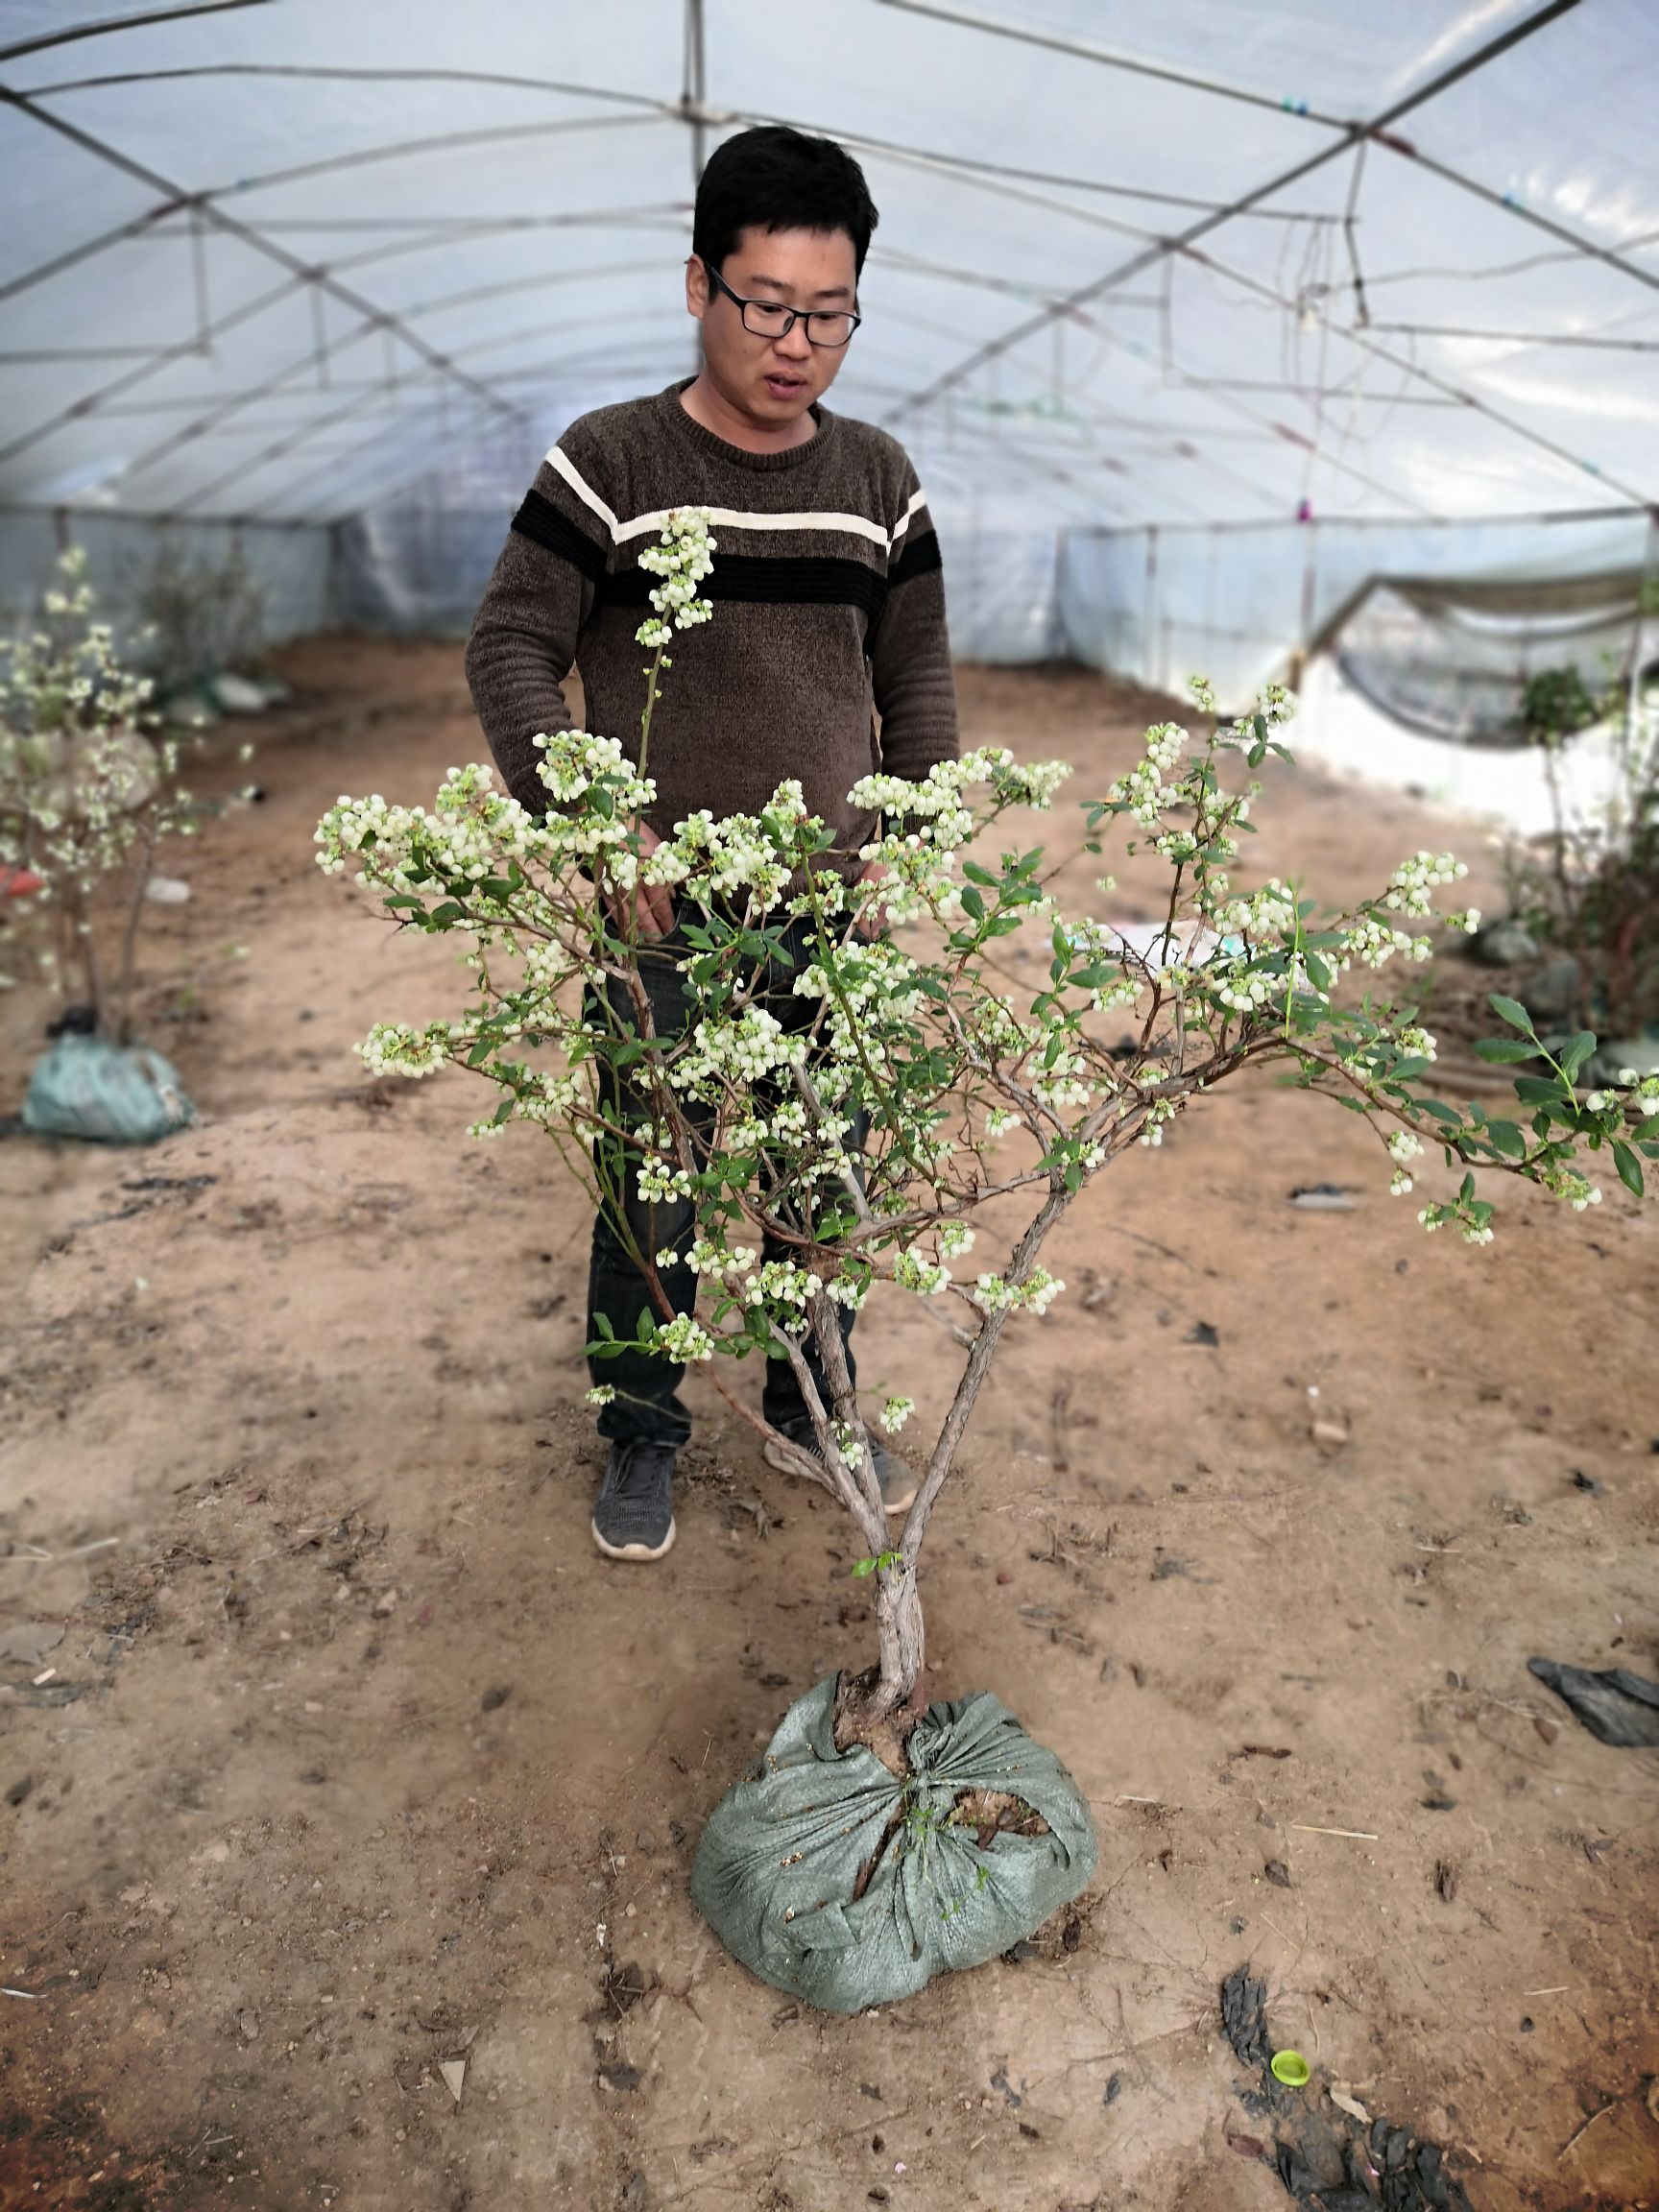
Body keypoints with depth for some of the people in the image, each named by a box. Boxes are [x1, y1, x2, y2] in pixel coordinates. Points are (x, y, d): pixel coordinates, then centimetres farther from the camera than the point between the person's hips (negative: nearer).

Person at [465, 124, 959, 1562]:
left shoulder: (877, 478, 7)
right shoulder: (612, 462, -5)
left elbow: (917, 677, 13)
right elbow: (511, 648, -5)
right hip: (658, 912, -3)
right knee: (652, 1188, 6)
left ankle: (813, 1407, 35)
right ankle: (643, 1440, 27)